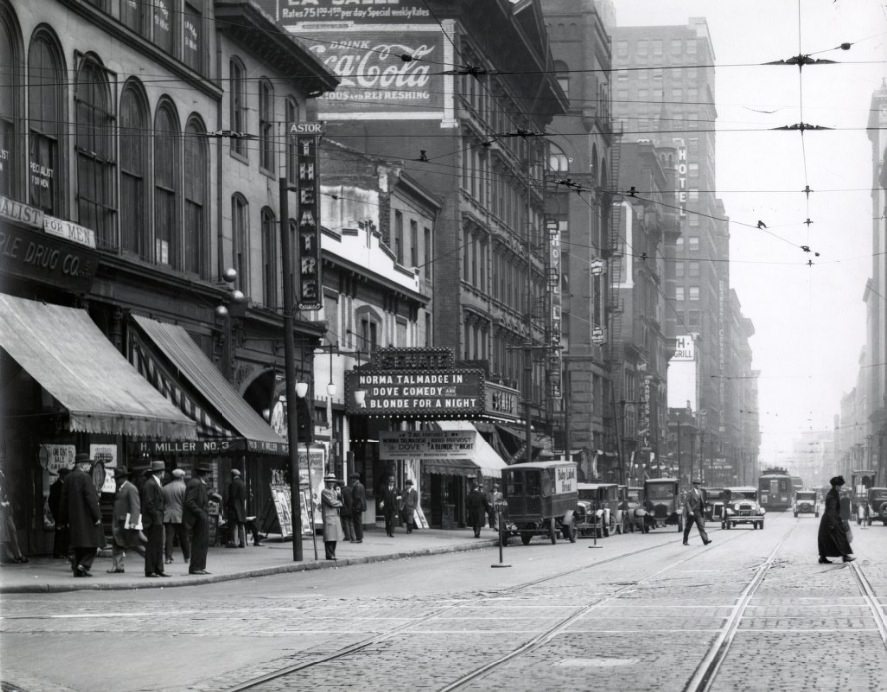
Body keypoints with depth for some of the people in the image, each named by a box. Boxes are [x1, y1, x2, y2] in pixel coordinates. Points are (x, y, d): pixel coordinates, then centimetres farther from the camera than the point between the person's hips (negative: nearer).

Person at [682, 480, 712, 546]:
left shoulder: (700, 492, 13)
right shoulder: (690, 493, -8)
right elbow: (686, 502, -14)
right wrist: (690, 511, -22)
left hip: (698, 513, 5)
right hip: (691, 513, -5)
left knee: (701, 526, -7)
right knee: (688, 527, 5)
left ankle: (705, 540, -17)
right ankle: (685, 541, 17)